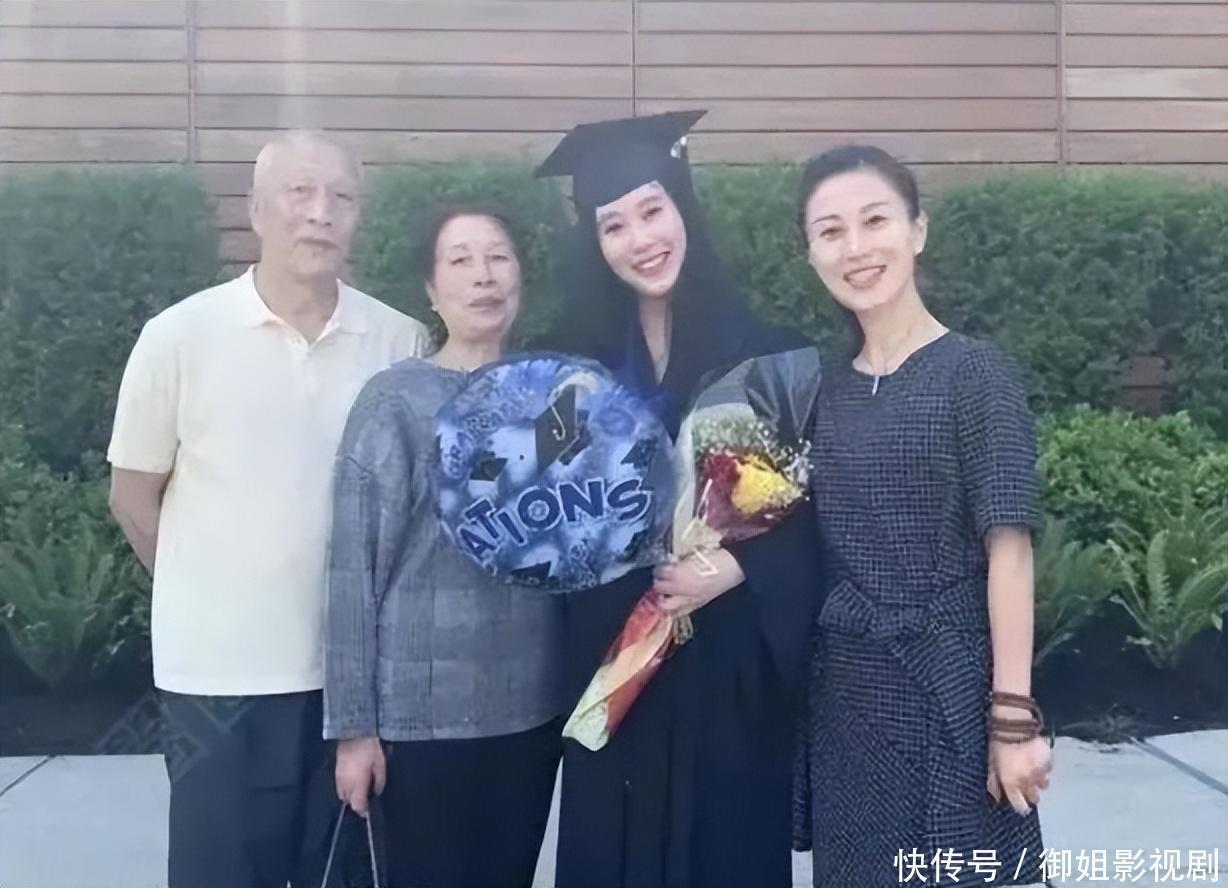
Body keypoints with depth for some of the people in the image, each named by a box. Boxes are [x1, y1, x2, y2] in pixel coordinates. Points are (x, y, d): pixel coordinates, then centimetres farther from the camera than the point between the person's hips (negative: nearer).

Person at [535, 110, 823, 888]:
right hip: (614, 659, 3)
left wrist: (734, 566, -19)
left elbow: (812, 508, -4)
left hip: (732, 658, -2)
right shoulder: (578, 360, 5)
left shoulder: (765, 354, -4)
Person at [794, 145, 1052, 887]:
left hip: (946, 688, -5)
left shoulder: (975, 373, -9)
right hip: (845, 692, 5)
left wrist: (1014, 713, -17)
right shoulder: (831, 389, 7)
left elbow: (1007, 546, -13)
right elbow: (835, 547, 10)